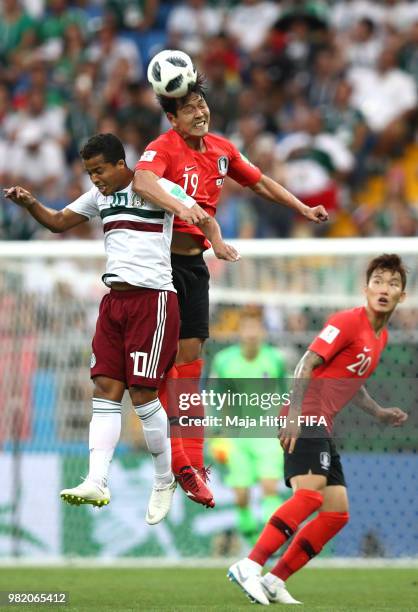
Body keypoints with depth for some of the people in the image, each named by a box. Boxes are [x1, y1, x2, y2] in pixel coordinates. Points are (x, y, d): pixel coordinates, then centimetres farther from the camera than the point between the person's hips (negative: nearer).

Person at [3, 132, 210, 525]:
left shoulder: (155, 188, -7)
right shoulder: (99, 196, 14)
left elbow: (200, 217, -15)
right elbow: (58, 222, 25)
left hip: (152, 298, -7)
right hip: (115, 299, 7)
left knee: (142, 393, -8)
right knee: (105, 389, -3)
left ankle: (165, 480, 10)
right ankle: (97, 482, -10)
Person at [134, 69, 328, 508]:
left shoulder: (221, 149, 9)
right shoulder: (164, 148, -14)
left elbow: (259, 182, 25)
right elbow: (143, 181, -36)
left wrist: (303, 209, 28)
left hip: (195, 262, 6)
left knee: (190, 357, 5)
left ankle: (191, 464, 7)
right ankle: (177, 460, -4)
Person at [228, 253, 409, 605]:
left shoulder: (381, 336, 19)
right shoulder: (349, 321, -8)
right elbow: (307, 363, -17)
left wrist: (380, 414, 18)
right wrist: (294, 414, -27)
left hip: (323, 429, 10)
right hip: (305, 418, -10)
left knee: (337, 514, 4)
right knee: (311, 493, -28)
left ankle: (275, 580, 5)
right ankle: (250, 566, -30)